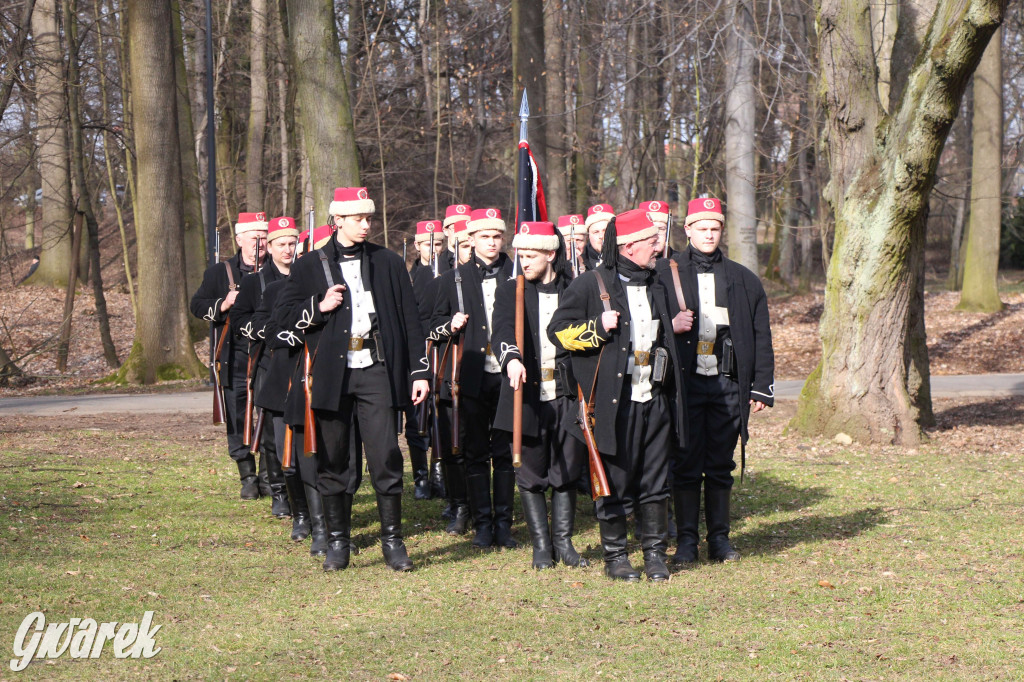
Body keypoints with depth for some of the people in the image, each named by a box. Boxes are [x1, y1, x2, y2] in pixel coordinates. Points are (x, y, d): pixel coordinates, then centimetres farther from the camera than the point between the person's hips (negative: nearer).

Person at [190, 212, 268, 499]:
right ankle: (248, 478, 10)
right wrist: (224, 304, -11)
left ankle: (269, 476, 9)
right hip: (235, 355, -1)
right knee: (238, 419, -1)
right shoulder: (219, 272, 8)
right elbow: (196, 305, 5)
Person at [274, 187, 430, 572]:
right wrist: (319, 307, -9)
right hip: (332, 376, 1)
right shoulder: (310, 267, 8)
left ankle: (392, 541, 4)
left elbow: (410, 321, 9)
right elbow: (284, 314, 8)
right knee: (332, 461, 4)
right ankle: (337, 542, 14)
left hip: (377, 372, 0)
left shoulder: (389, 264, 9)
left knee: (386, 456, -6)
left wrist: (419, 371, 4)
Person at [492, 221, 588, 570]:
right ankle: (541, 545, 12)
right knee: (532, 474, 3)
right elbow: (503, 329, -13)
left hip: (567, 397, 1)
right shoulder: (511, 290, 4)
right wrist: (512, 358, -35)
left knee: (567, 472, 4)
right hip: (529, 395, -1)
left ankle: (564, 542, 16)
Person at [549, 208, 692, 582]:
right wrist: (598, 327, -14)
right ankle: (615, 555, 11)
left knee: (655, 481, 7)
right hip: (614, 401, -5)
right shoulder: (591, 284, -3)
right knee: (616, 480, 0)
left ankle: (655, 552, 16)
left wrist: (674, 328, 16)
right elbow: (558, 330, -4)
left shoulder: (656, 286, 18)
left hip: (655, 400, 6)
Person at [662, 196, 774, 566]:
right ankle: (686, 540, 7)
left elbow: (761, 337, 11)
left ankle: (719, 538, 16)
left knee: (721, 465, 7)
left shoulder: (744, 280, 11)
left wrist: (762, 387, 5)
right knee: (686, 464, 0)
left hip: (727, 384, 2)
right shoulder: (666, 275, 4)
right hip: (684, 382, -2)